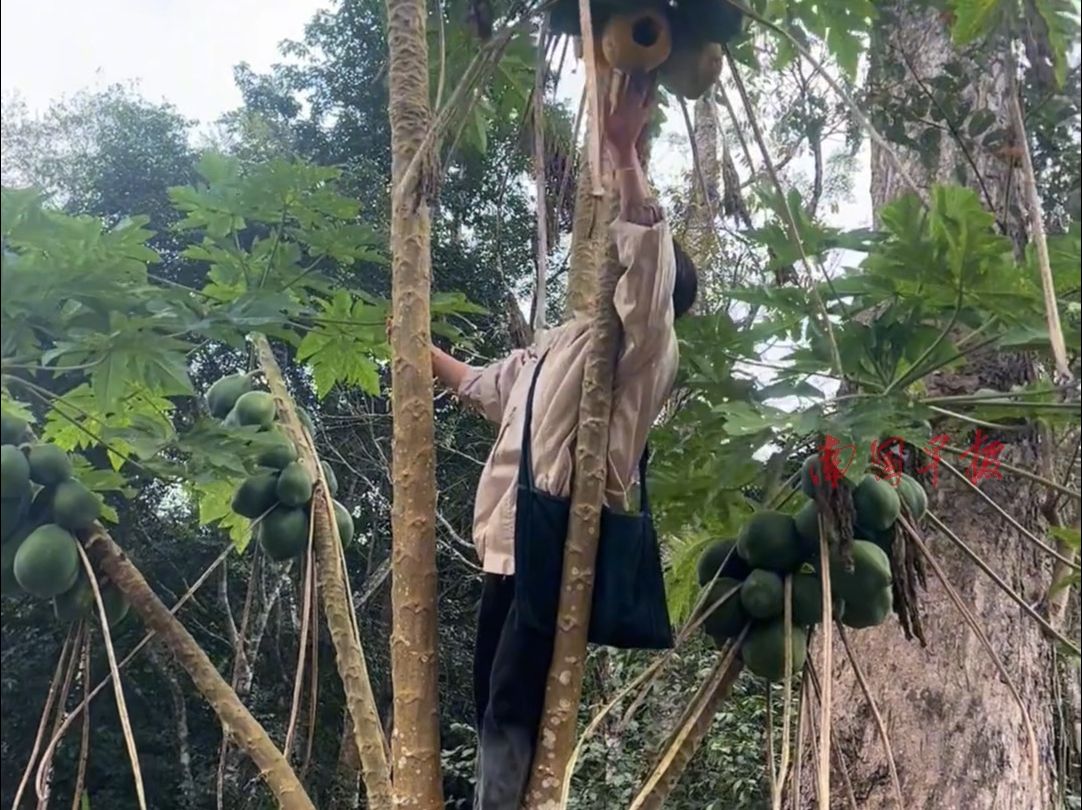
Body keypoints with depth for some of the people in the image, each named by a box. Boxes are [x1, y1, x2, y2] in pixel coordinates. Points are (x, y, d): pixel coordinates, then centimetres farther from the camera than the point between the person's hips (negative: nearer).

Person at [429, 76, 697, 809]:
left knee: (512, 711, -14)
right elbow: (482, 385, 40)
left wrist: (624, 149, -24)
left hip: (569, 549, -9)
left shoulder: (643, 342, -1)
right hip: (512, 548, 9)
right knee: (497, 710, 7)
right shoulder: (552, 350, 24)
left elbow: (651, 252, -18)